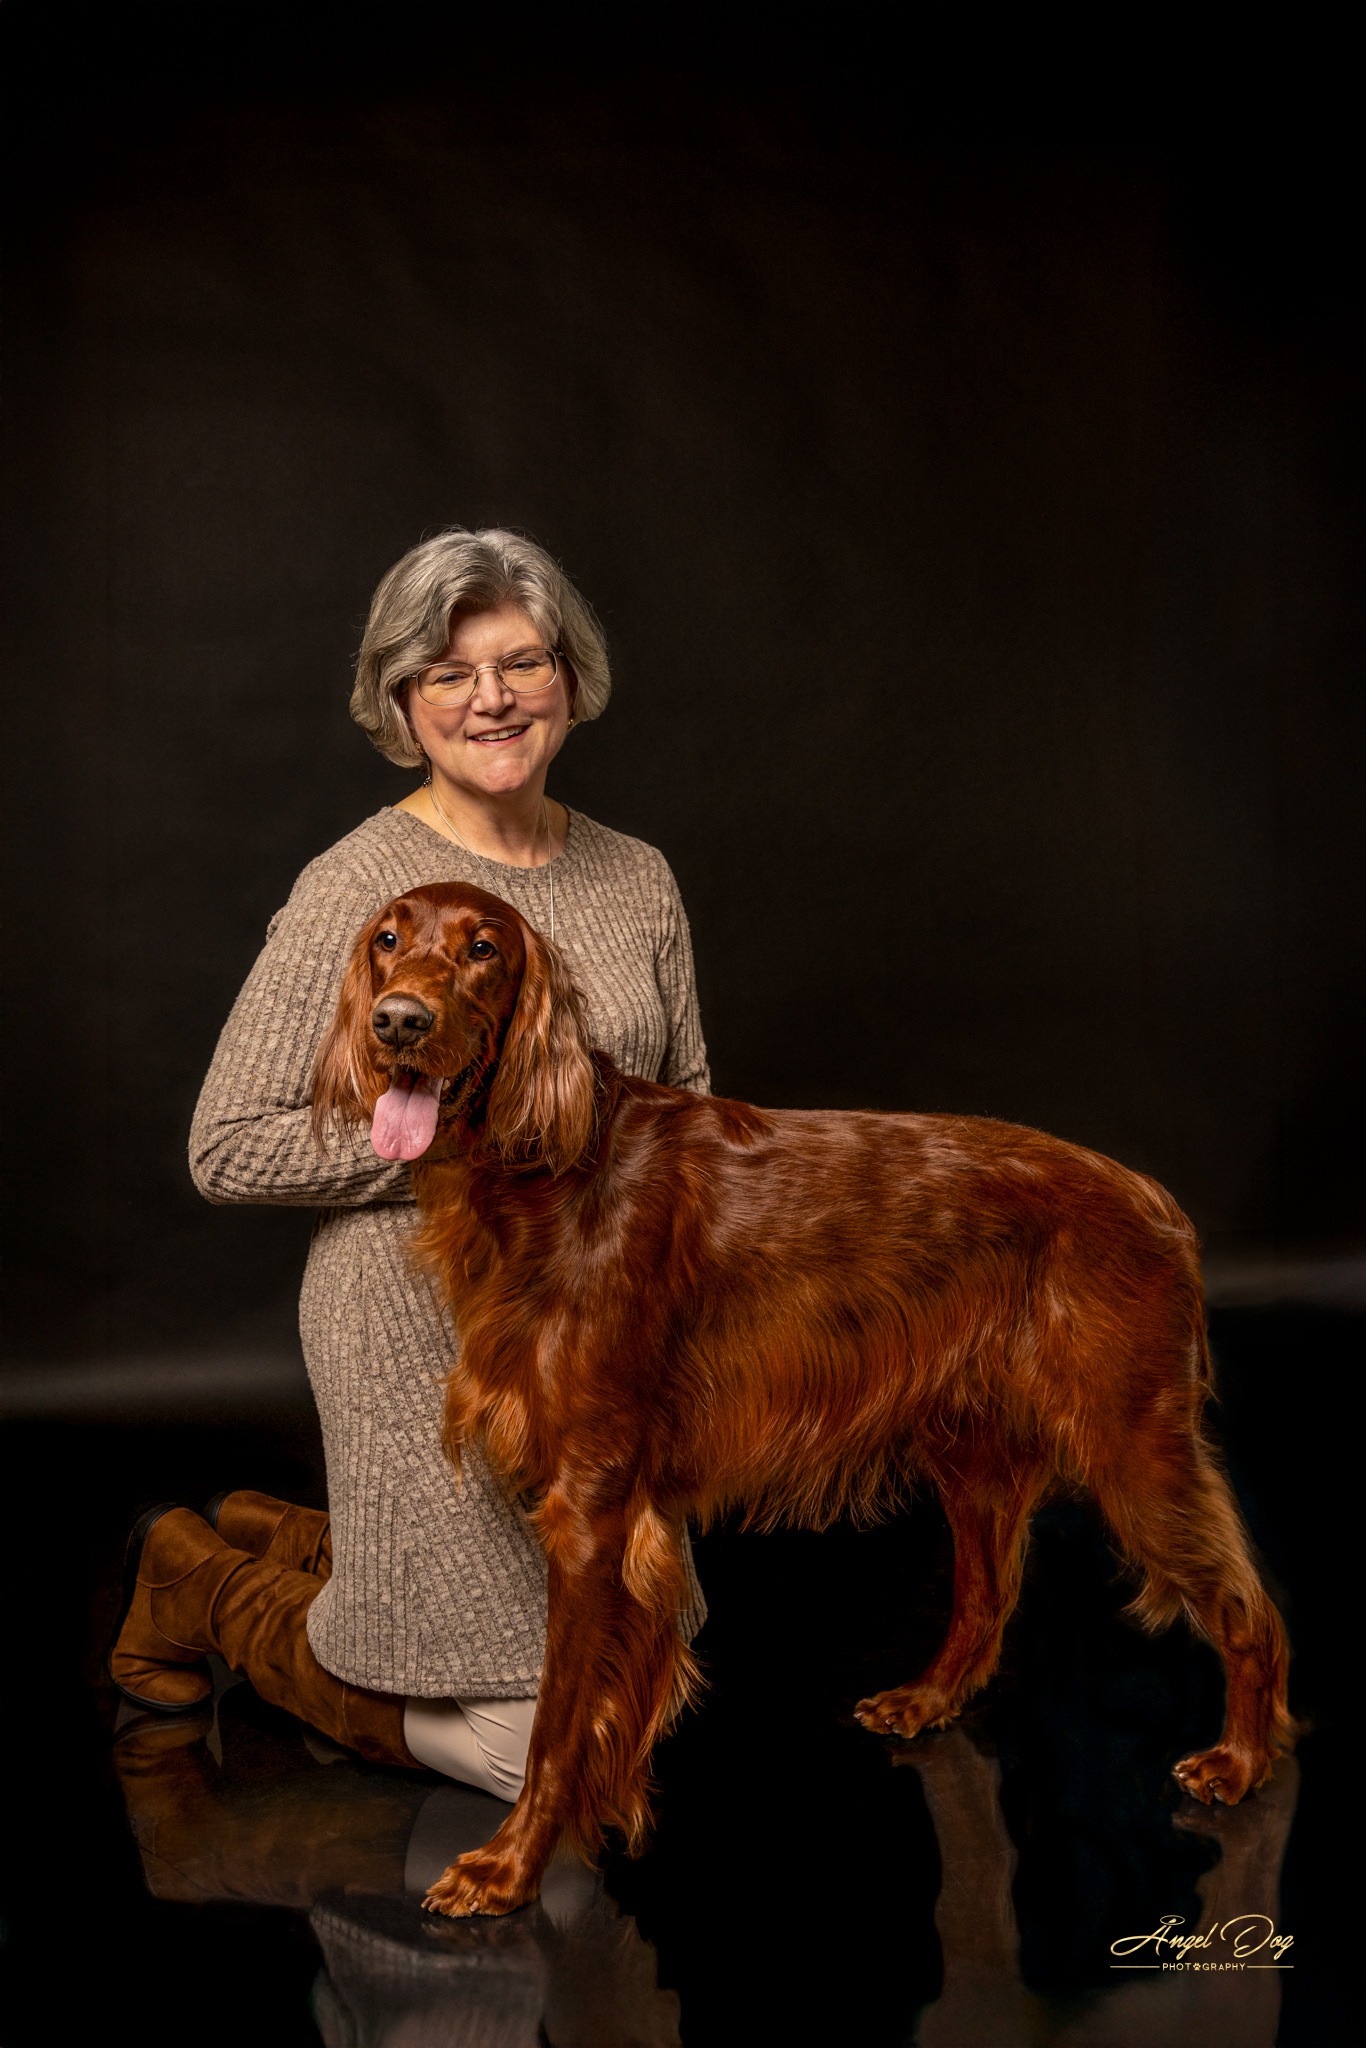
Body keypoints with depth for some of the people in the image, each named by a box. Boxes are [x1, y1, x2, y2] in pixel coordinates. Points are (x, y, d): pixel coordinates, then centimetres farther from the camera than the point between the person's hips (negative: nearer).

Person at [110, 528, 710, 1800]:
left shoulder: (637, 879, 4)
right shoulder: (359, 886, -14)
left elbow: (691, 1102, 15)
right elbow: (227, 1148, -16)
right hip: (427, 1334, -6)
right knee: (535, 1746, 2)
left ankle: (278, 1540, 34)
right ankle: (207, 1587, 22)